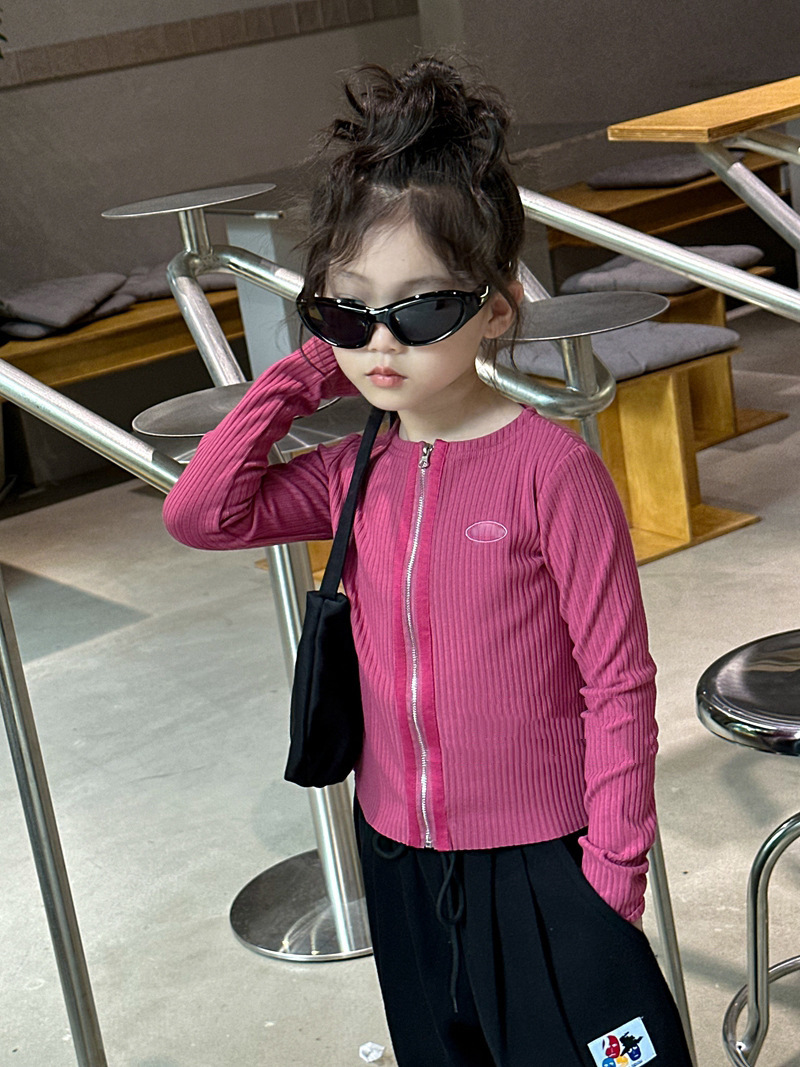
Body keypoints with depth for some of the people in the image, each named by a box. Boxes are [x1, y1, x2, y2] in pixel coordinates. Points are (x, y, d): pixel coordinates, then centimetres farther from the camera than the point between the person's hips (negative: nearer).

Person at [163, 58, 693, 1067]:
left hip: (540, 858, -6)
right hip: (398, 851, 6)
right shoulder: (357, 474, 1)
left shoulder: (550, 468, -17)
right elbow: (201, 513, -4)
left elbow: (619, 684, -14)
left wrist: (613, 868, -12)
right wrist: (299, 375, -5)